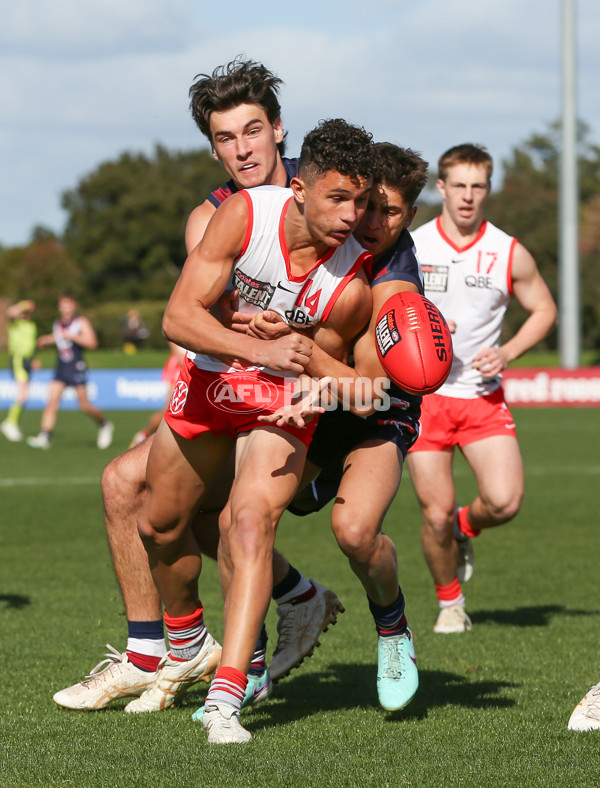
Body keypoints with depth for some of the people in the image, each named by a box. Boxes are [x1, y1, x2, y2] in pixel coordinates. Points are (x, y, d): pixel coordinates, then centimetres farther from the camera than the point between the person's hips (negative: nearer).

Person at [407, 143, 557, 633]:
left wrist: (506, 353, -5)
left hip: (483, 397, 1)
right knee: (436, 516, -4)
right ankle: (450, 603, 23)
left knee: (505, 501, -16)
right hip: (423, 396, -1)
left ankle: (465, 527, 20)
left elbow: (544, 309, 11)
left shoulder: (510, 254, -1)